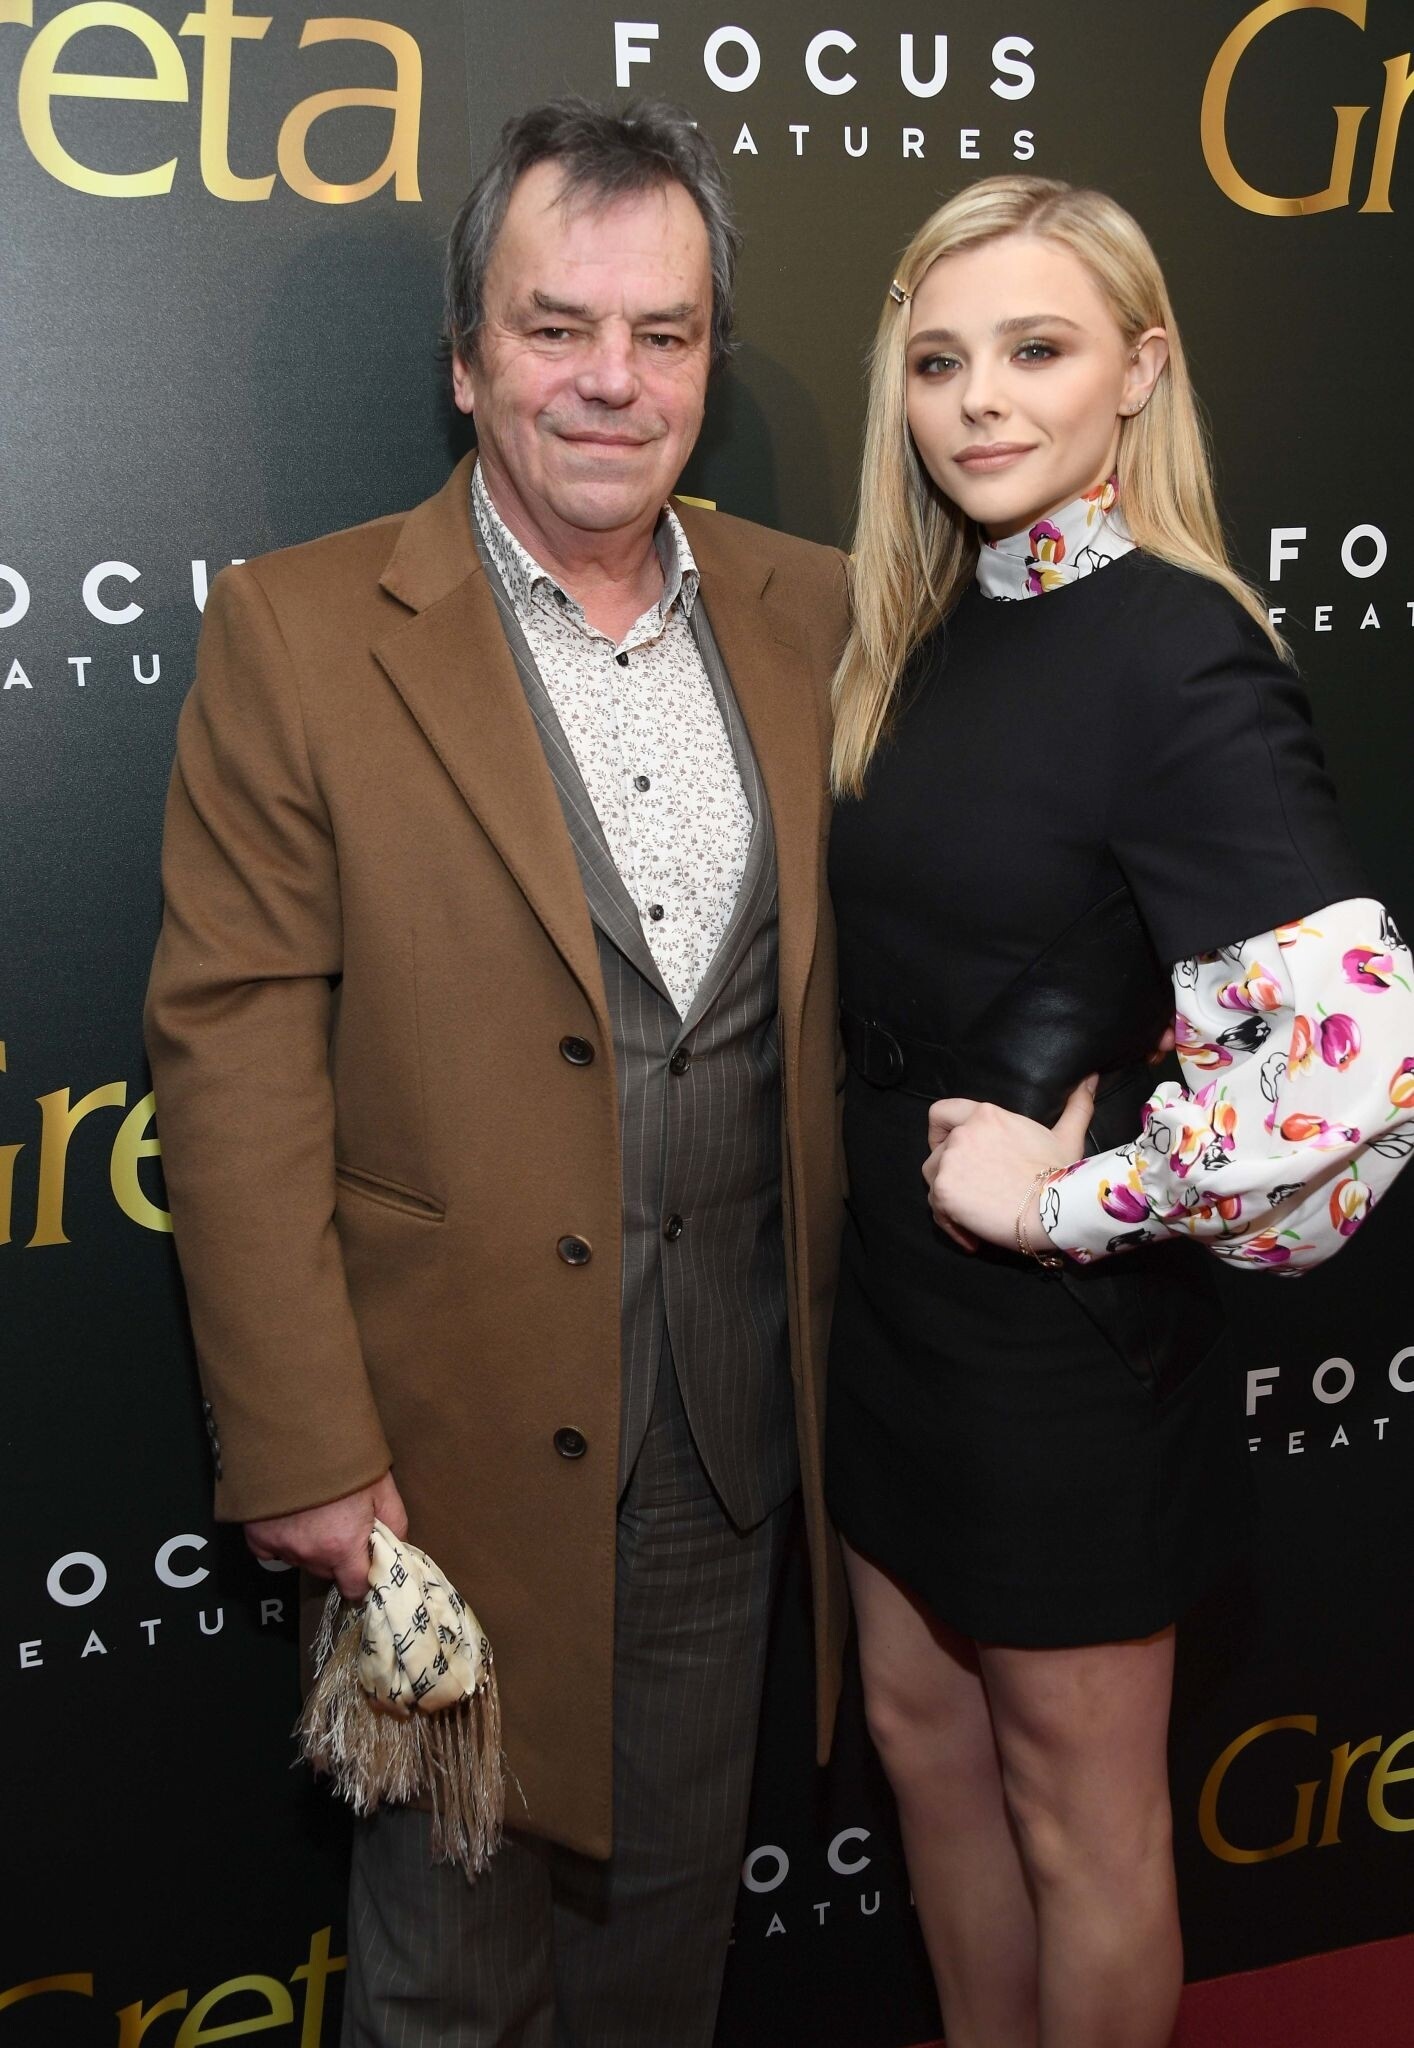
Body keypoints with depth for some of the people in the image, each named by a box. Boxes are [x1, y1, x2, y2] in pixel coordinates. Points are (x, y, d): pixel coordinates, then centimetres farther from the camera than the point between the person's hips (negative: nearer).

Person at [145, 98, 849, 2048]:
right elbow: (236, 1061, -12)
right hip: (464, 1425, -4)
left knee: (674, 1883, 22)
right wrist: (304, 1449, -15)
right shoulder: (298, 632, -10)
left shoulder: (813, 613, 3)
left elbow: (867, 986, 9)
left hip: (733, 1416, 4)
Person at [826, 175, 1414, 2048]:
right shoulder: (935, 633, 3)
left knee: (1078, 1810, 13)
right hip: (902, 1301, 8)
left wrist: (1065, 1202, -21)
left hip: (1066, 1349, -8)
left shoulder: (1179, 659, -21)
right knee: (923, 1727, 24)